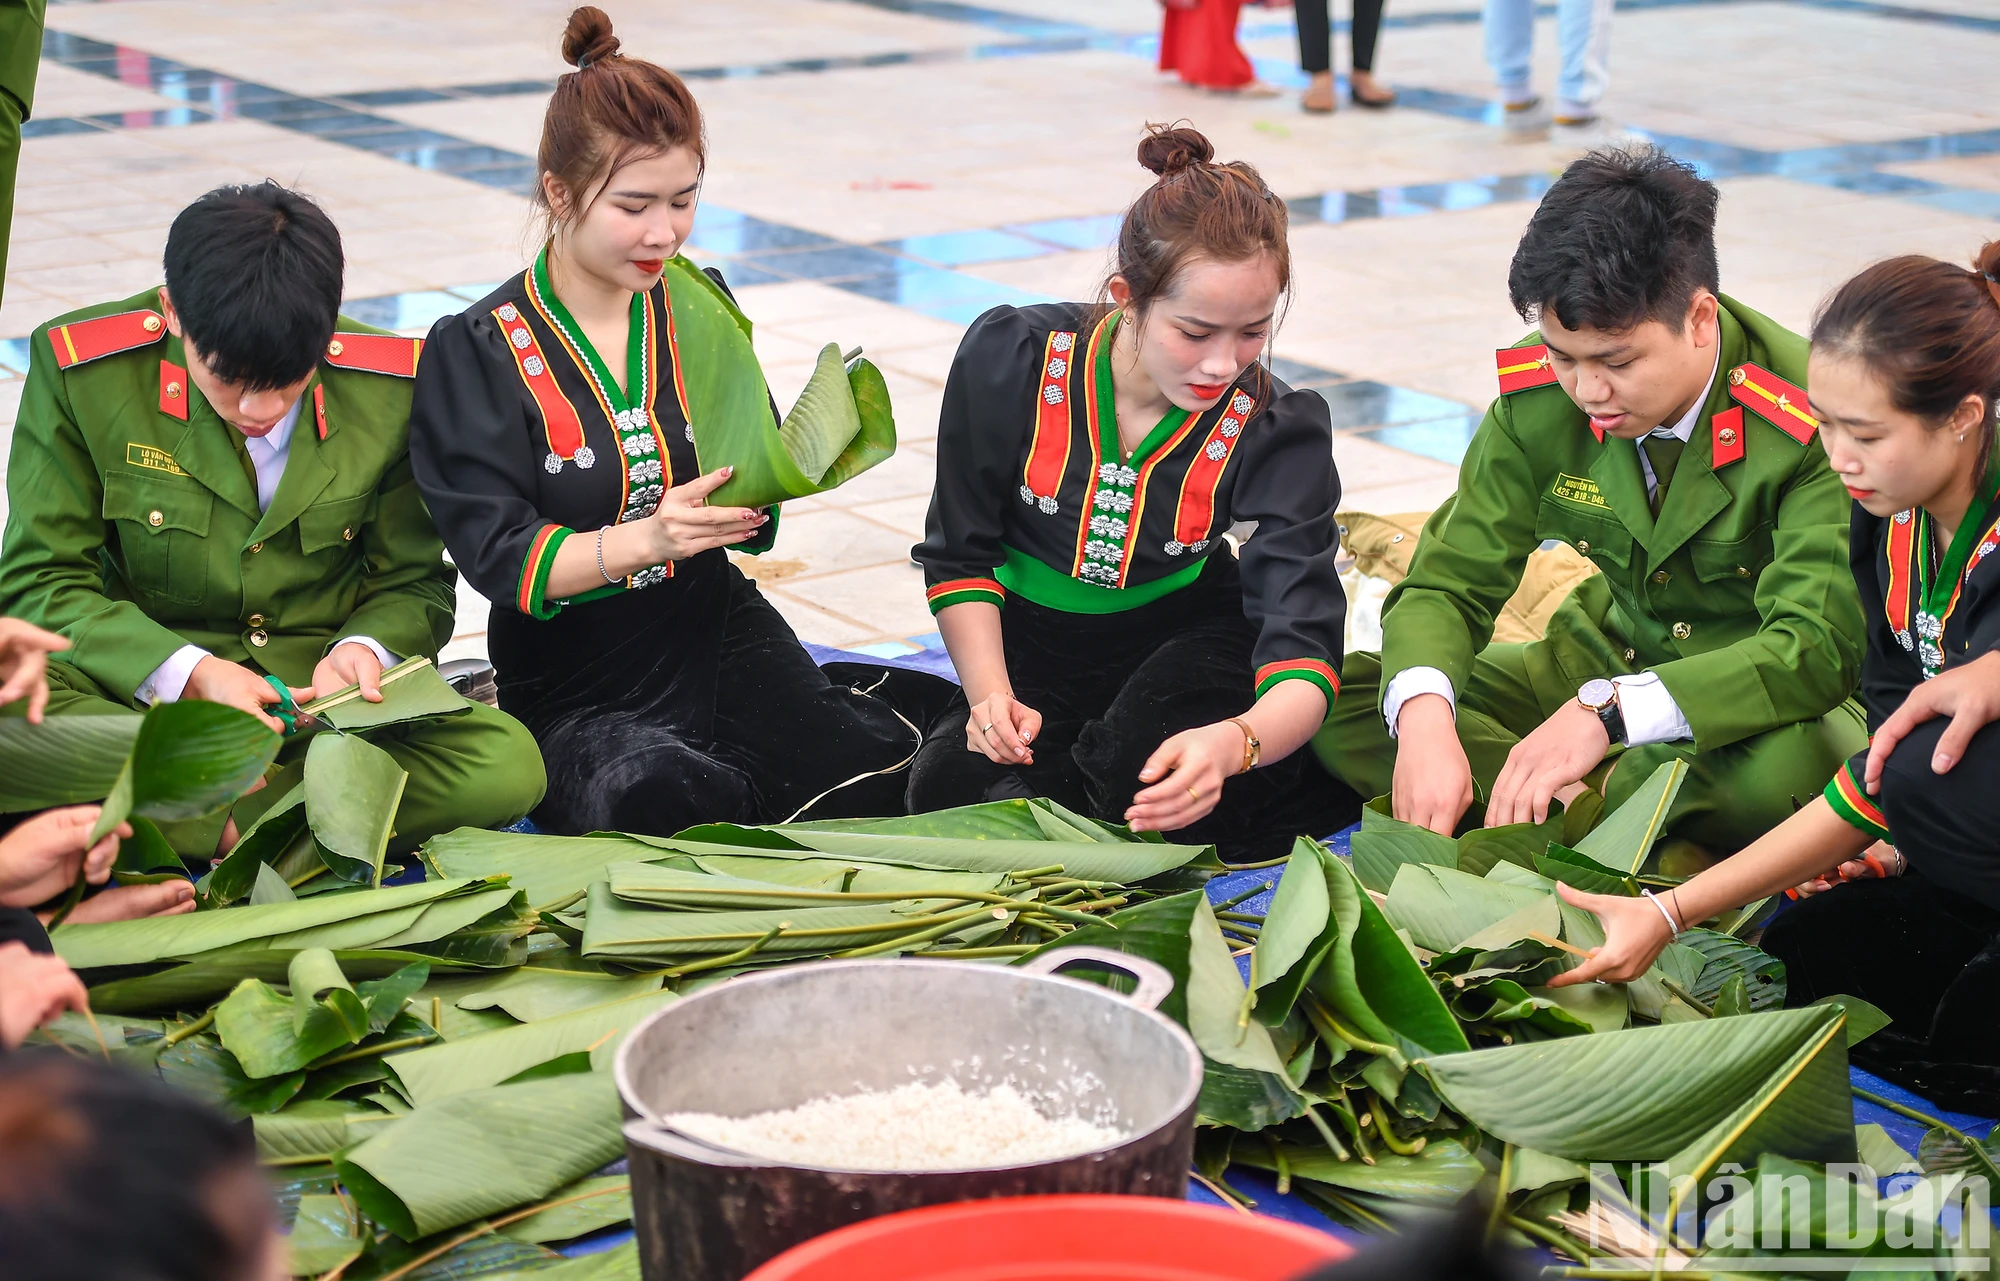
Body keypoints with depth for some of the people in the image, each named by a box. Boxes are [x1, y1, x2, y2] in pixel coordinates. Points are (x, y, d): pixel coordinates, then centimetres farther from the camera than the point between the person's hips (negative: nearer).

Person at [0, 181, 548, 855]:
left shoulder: (388, 385, -3)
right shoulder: (82, 369, -8)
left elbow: (414, 586, 8)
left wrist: (365, 648, -16)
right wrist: (190, 672, -21)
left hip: (324, 698, 1)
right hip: (139, 692, -1)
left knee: (509, 766, -26)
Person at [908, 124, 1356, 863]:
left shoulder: (1278, 433, -20)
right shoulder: (1009, 359, -19)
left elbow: (1304, 660, -29)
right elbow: (958, 557, -6)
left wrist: (1234, 742, -53)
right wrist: (990, 694, -24)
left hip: (1182, 642, -1)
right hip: (1032, 643, 1)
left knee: (1145, 767, -35)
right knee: (951, 788, -28)